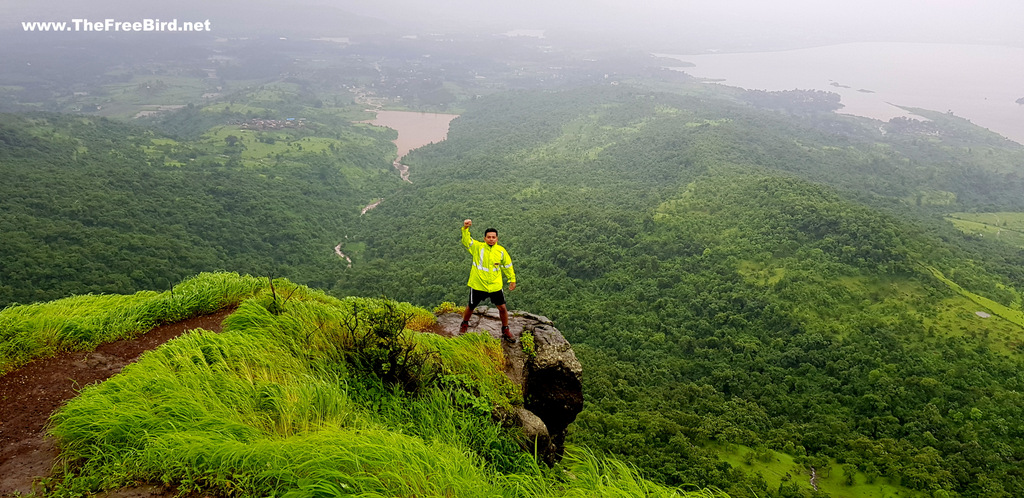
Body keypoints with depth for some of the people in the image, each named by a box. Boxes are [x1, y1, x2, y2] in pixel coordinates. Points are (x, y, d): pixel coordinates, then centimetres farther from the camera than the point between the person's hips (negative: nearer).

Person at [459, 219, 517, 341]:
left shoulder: (501, 251, -2)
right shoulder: (477, 247, -10)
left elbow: (508, 265, 11)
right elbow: (466, 241, -27)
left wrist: (512, 280, 14)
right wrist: (465, 229, -45)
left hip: (495, 285, 1)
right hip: (477, 285, -1)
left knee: (502, 308, 5)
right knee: (471, 307, 16)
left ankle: (505, 330, 26)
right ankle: (464, 324, 44)